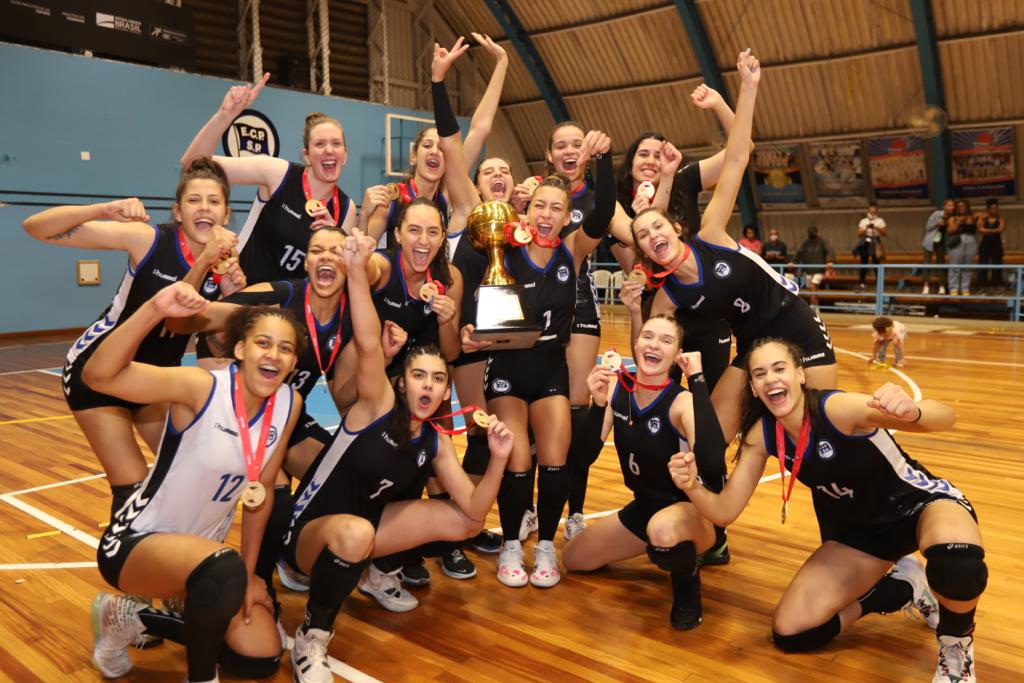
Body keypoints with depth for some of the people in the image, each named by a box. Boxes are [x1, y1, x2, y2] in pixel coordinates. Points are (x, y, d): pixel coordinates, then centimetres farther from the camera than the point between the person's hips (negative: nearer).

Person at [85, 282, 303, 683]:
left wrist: (248, 574, 2)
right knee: (225, 571, -38)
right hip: (136, 543, -6)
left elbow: (263, 489, 1)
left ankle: (133, 617, 21)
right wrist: (154, 309, -51)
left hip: (201, 549, 7)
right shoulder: (202, 388, -25)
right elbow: (97, 376, -38)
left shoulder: (289, 404, -9)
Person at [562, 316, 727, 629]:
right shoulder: (617, 387, -9)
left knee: (662, 528, -41)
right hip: (643, 507, 7)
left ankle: (688, 583, -5)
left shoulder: (682, 402, -26)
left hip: (688, 512, -6)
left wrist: (697, 380, -41)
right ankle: (664, 546, 29)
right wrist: (598, 404, -30)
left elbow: (712, 463, -46)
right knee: (573, 558, 15)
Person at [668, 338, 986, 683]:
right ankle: (904, 588, 12)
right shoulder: (762, 434, -15)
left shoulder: (836, 407, -30)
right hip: (859, 529, 5)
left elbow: (944, 417, -39)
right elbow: (724, 511, -12)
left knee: (956, 566, -42)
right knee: (790, 633, -7)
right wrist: (692, 486, -33)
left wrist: (912, 411, -63)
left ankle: (956, 646, -6)